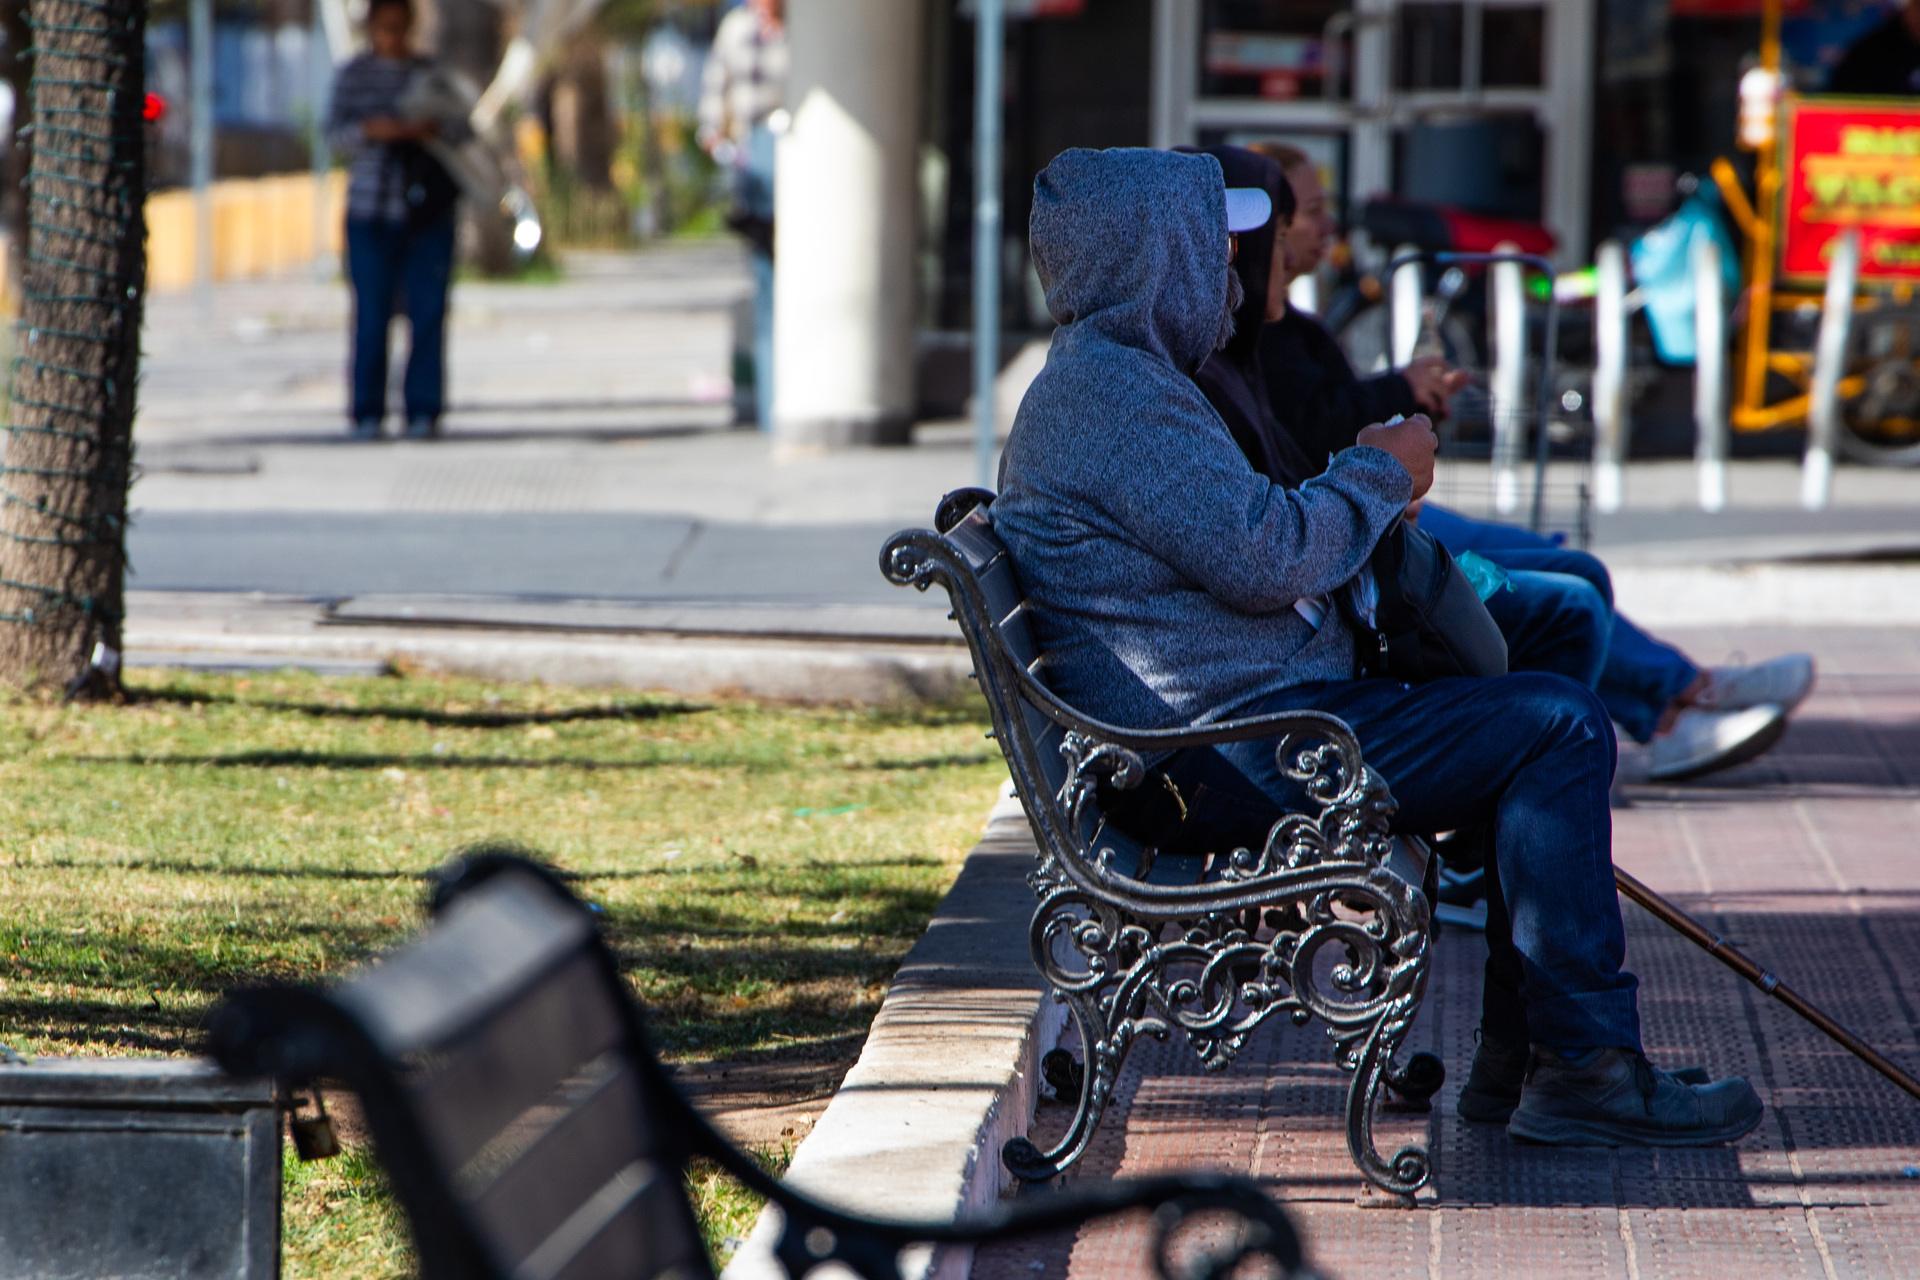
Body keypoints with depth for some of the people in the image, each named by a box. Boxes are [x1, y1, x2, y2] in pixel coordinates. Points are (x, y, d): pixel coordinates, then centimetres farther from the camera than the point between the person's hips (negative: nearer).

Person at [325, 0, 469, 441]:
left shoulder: (430, 74, 11)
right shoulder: (353, 75, 7)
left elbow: (464, 131, 4)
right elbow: (335, 134, -3)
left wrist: (432, 129, -17)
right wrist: (370, 130, -22)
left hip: (428, 214, 1)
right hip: (371, 213, -1)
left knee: (428, 312, -4)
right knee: (372, 315, -3)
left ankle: (424, 412, 0)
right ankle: (368, 414, 2)